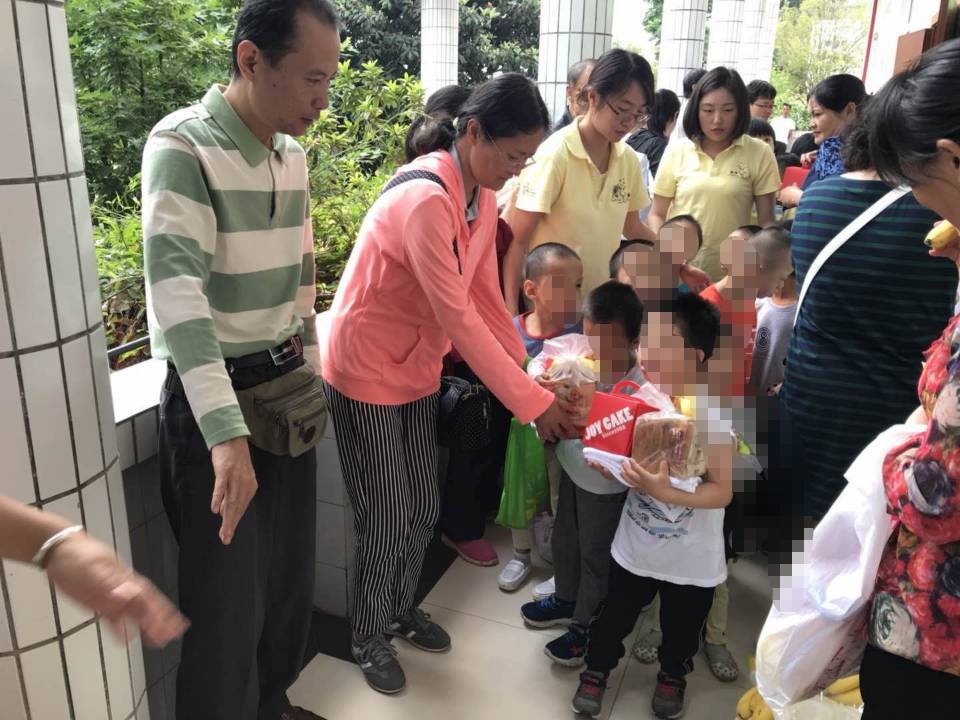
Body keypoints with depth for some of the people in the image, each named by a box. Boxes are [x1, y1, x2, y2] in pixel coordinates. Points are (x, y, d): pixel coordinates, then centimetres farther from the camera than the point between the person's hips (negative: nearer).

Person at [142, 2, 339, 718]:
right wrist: (227, 432, -37)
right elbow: (177, 292, -29)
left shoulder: (292, 154, 7)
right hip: (213, 398, -7)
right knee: (229, 598, 5)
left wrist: (308, 372, 16)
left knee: (291, 570, 19)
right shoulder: (182, 146, -16)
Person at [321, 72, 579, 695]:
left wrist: (529, 379, -5)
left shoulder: (484, 195, -1)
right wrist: (533, 402, -24)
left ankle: (402, 609, 41)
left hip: (418, 369, 8)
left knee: (425, 507, 17)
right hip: (366, 371, -8)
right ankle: (369, 638, 29)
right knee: (386, 518, 5)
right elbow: (458, 318, -29)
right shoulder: (425, 199, -29)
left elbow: (487, 297, 0)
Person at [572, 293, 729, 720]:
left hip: (691, 557, -2)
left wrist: (666, 493, -33)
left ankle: (673, 674, 51)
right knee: (616, 613, 20)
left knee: (681, 625, 22)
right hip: (635, 544, 3)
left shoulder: (716, 414, -23)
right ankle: (598, 668, 46)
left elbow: (723, 491, -20)